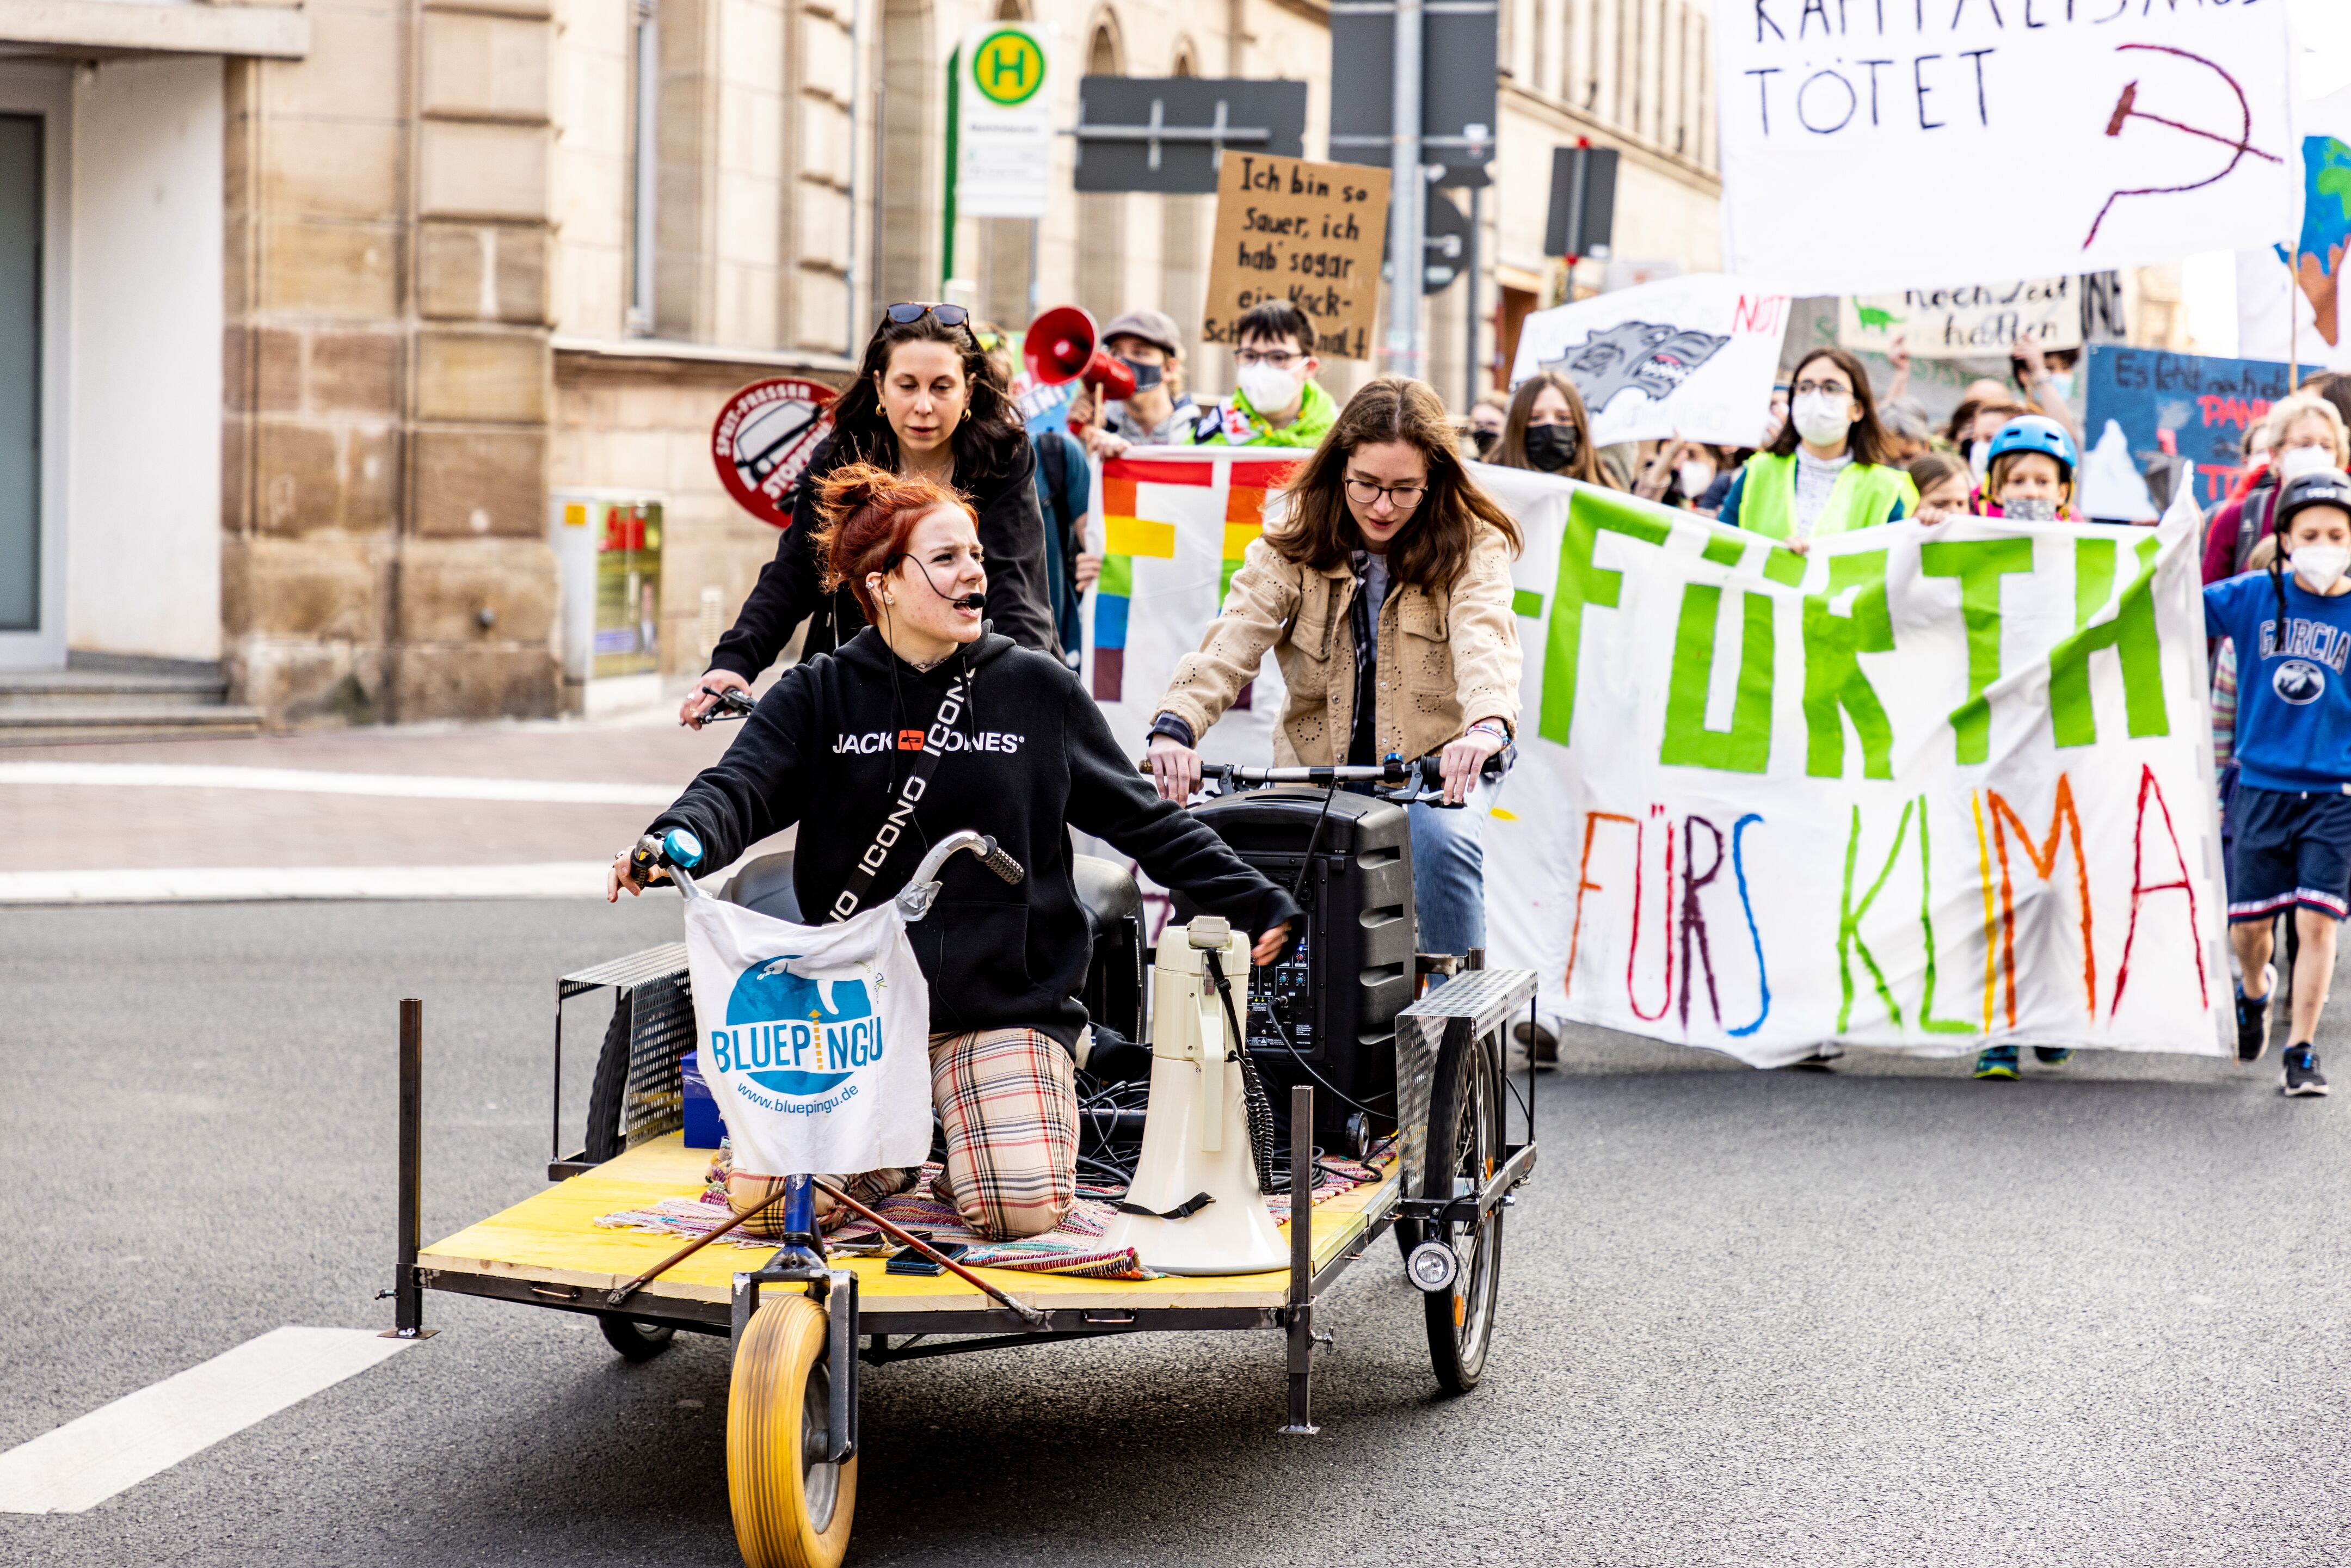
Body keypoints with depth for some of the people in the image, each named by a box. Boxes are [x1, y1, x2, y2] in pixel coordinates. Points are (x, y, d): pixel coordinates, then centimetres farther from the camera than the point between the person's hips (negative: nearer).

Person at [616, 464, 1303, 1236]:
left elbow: (1145, 819, 11)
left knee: (1021, 1209, -22)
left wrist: (1257, 905, 9)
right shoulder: (818, 696, 2)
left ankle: (975, 1144, 15)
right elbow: (737, 789, -12)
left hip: (1008, 1007, 0)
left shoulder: (1036, 688, 4)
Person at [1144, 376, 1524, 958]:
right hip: (1316, 767, 2)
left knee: (1441, 837, -32)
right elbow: (1230, 642, -17)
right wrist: (1175, 725, -37)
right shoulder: (1292, 545, -3)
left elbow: (1484, 637, -25)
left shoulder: (1472, 545, -7)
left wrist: (1487, 726, -48)